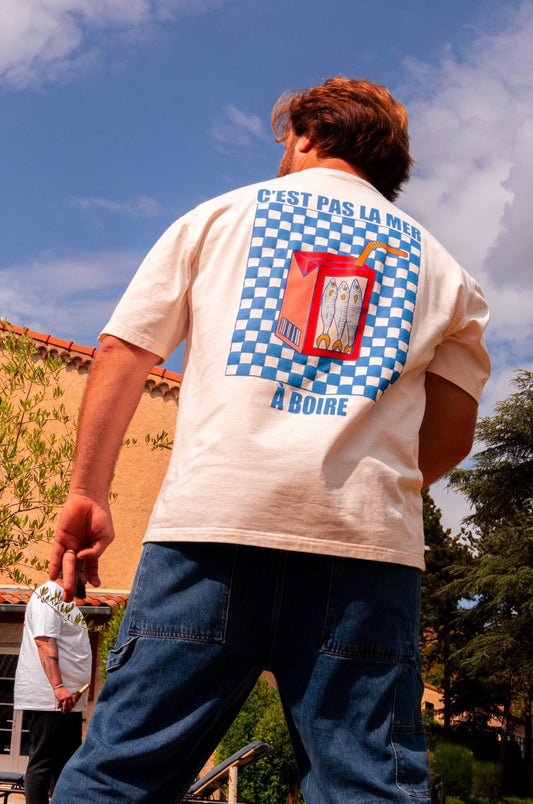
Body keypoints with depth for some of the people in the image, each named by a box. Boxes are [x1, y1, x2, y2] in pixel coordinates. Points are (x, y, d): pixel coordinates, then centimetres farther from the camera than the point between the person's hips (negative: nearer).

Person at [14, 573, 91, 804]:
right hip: (49, 700, -10)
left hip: (67, 700, 10)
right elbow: (44, 641, -21)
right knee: (44, 762, -7)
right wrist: (58, 686, -28)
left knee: (66, 761, 11)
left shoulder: (61, 598, 21)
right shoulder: (49, 594, -11)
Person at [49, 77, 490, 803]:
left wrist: (88, 491, 12)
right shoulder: (436, 262, 21)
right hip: (368, 538, 1)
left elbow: (123, 351, 12)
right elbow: (450, 435, 15)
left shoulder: (219, 216, 20)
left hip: (213, 513, -1)